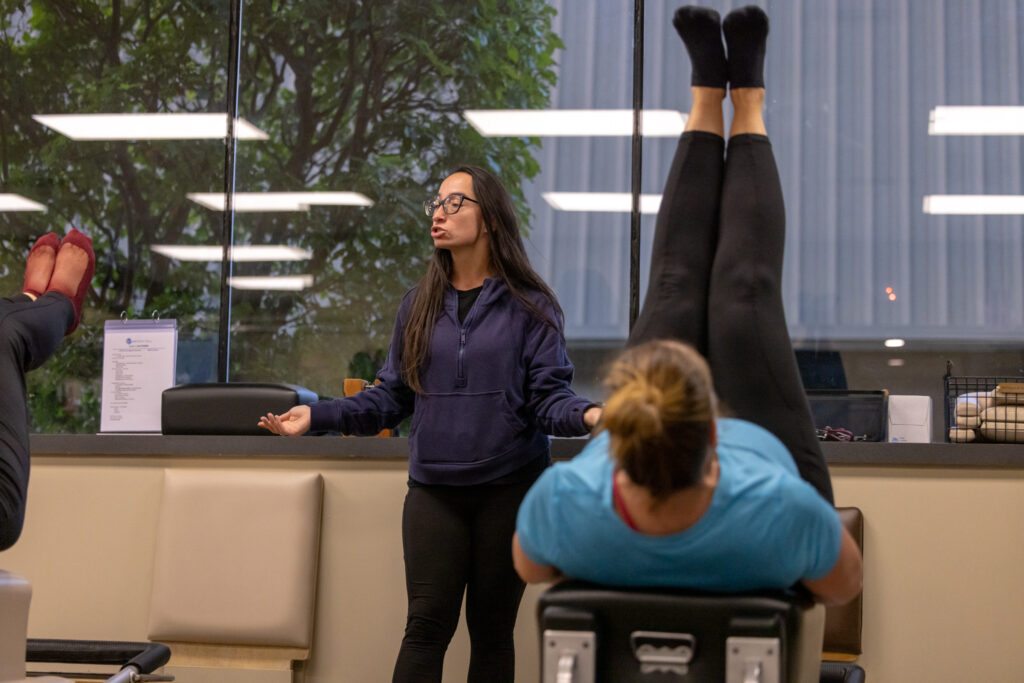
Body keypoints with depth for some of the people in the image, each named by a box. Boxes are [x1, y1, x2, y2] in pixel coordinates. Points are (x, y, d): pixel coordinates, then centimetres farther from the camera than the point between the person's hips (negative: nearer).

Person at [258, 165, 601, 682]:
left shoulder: (529, 307, 1)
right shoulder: (419, 305, 11)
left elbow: (548, 396, -5)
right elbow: (391, 397, 10)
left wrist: (586, 415, -26)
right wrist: (316, 416, 0)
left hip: (508, 488, -2)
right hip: (433, 489, 2)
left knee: (492, 629, 6)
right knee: (427, 624, -5)